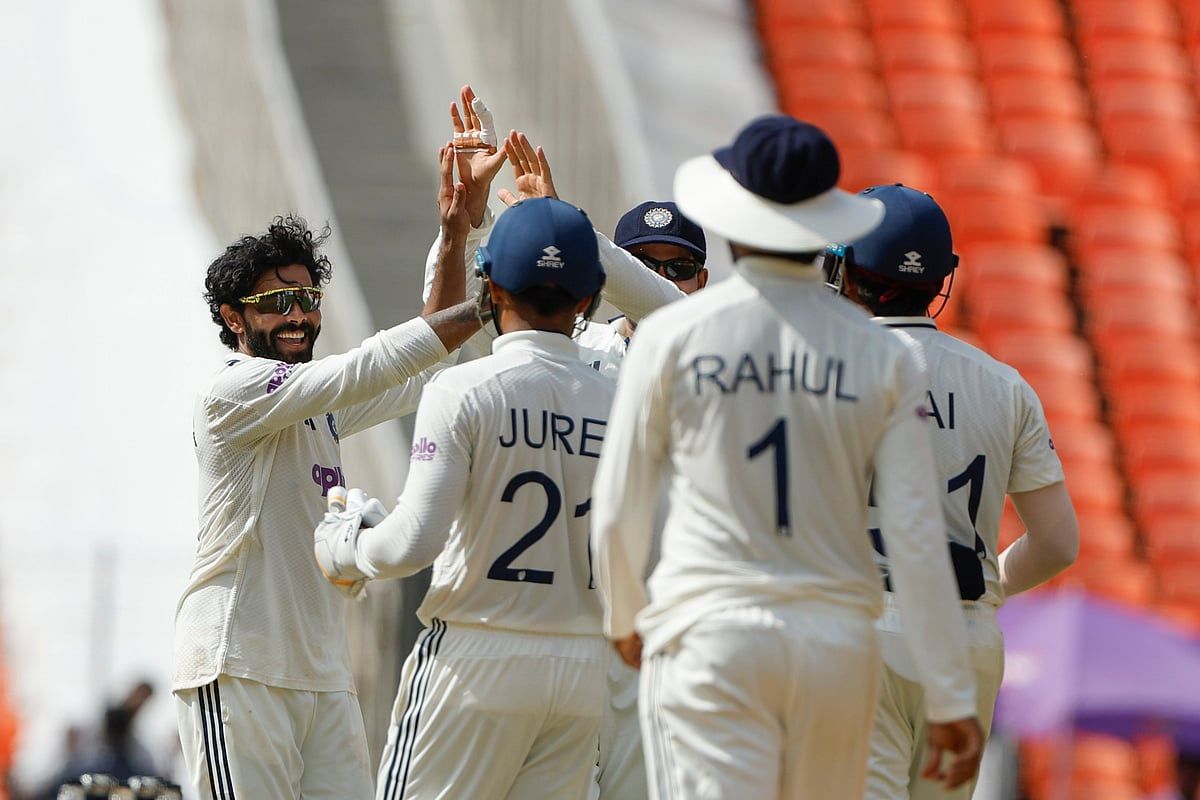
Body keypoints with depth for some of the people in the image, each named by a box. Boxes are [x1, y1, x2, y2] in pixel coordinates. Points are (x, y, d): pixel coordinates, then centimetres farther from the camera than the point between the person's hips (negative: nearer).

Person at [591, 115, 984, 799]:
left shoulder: (672, 336, -2)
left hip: (710, 635, -2)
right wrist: (952, 698, 2)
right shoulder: (885, 354, 1)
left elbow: (617, 512, 4)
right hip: (838, 640, 2)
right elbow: (918, 534, -2)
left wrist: (625, 616, 25)